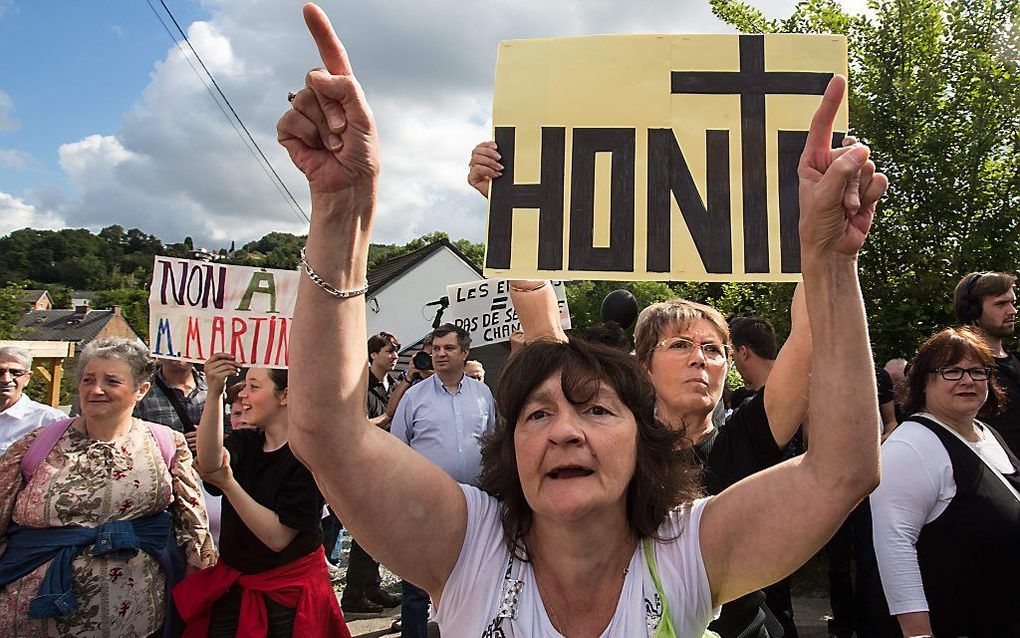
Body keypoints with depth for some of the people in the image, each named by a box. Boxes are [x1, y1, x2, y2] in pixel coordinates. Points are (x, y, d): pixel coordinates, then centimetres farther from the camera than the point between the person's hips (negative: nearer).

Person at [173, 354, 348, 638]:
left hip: (290, 593, -5)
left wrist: (227, 484, -24)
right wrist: (214, 394, -32)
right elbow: (209, 464, -23)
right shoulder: (245, 442, 0)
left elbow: (278, 537, -22)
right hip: (233, 585, 5)